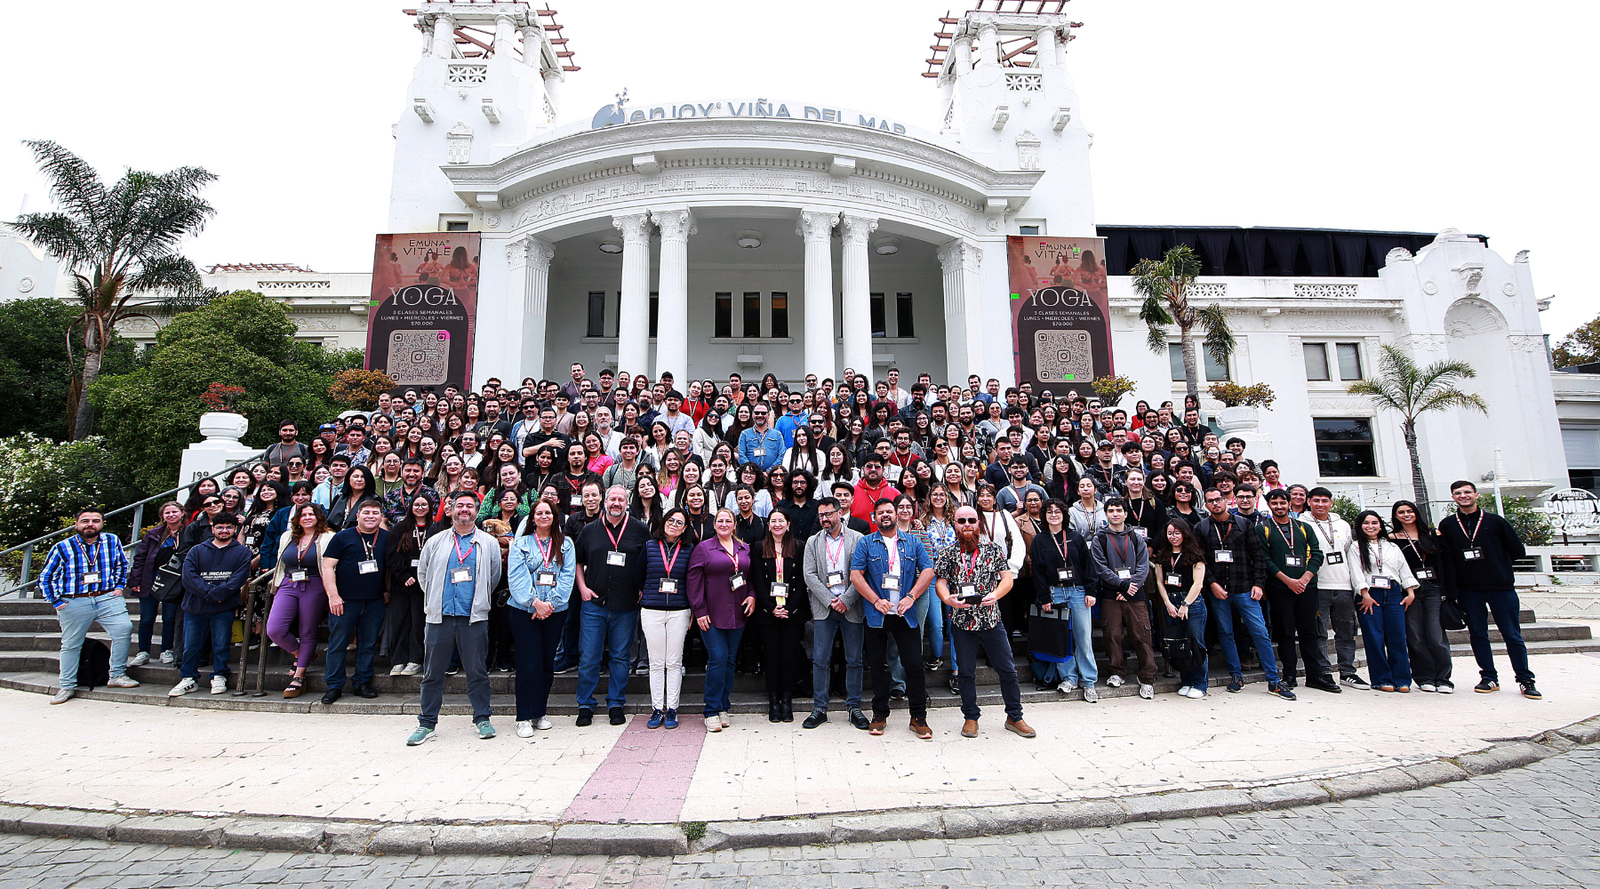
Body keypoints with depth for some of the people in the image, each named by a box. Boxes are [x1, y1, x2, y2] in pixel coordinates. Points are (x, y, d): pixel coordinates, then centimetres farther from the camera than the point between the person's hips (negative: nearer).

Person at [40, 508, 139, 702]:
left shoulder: (112, 541, 3)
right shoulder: (62, 548, -2)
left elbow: (122, 565, 20)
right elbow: (45, 578, 7)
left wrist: (119, 586, 11)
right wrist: (56, 602, 2)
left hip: (108, 599, 0)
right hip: (74, 603, 0)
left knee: (124, 628, -18)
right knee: (71, 644, 9)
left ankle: (117, 675, -6)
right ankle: (67, 686, 25)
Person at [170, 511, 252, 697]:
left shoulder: (242, 552, 8)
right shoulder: (197, 551, 14)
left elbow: (238, 579, -3)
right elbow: (188, 576, 0)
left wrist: (216, 593, -16)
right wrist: (210, 592, -13)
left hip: (224, 608, -2)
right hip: (195, 606, 2)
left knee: (221, 644, -1)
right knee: (191, 645, 6)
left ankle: (219, 677, 13)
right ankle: (189, 679, 20)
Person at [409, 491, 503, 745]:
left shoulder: (488, 543, 8)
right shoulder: (436, 541, 10)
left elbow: (493, 577, 14)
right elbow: (423, 574, 18)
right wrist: (435, 599, 15)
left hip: (474, 617, -1)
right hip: (439, 616, 1)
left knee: (477, 671, 4)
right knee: (433, 672, 6)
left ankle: (482, 719, 16)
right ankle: (427, 723, 18)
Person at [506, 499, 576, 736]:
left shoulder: (566, 544, 9)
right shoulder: (521, 544, 5)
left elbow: (567, 576, 0)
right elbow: (517, 576, -5)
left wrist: (551, 603, -11)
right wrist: (535, 602, -16)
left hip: (555, 610, 2)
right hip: (525, 610, -2)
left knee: (548, 662, 8)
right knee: (528, 662, -3)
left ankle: (540, 712, 20)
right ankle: (525, 717, 5)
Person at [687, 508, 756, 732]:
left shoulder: (744, 549, 13)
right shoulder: (703, 548, 0)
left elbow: (751, 576, 20)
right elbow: (694, 579, -5)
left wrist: (752, 595, 1)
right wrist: (699, 610, -10)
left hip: (737, 614, 4)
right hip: (712, 614, -4)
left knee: (730, 660, 8)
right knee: (717, 659, -9)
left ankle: (723, 708, 19)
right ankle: (712, 711, 2)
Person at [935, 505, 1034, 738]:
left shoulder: (993, 549, 2)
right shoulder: (948, 554, 2)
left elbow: (1007, 578, 0)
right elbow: (940, 582, 0)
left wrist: (995, 595, -18)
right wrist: (947, 598, -21)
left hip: (992, 620, 0)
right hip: (962, 623, 0)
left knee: (1008, 670, 5)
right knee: (966, 673, 10)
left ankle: (1014, 717, 21)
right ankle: (971, 717, 25)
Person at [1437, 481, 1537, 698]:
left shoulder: (1495, 521, 3)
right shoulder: (1447, 525, 5)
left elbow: (1517, 551, 6)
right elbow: (1445, 558, 2)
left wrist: (1495, 563, 5)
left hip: (1501, 587, -1)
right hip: (1468, 590, 1)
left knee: (1512, 635, 2)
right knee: (1477, 634, 5)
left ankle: (1525, 681, 12)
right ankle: (1489, 677, 14)